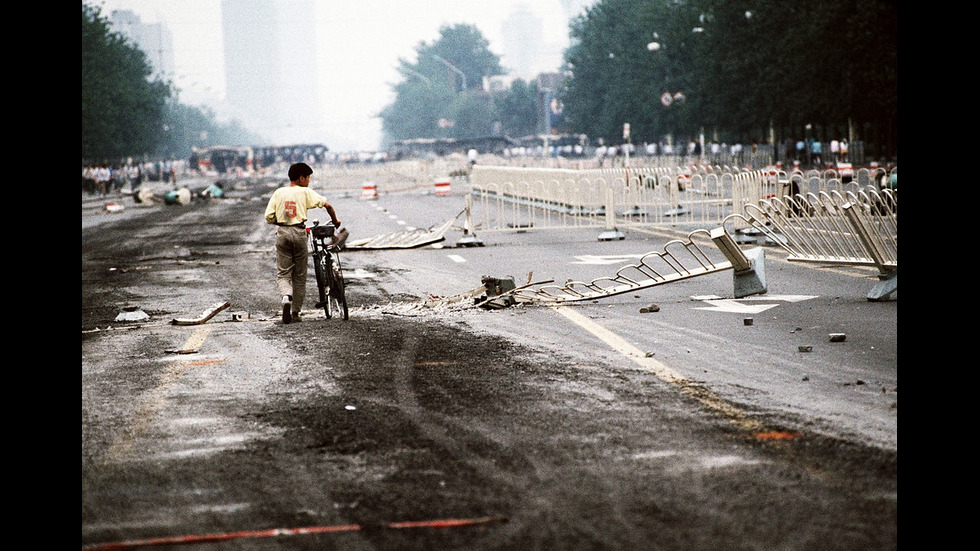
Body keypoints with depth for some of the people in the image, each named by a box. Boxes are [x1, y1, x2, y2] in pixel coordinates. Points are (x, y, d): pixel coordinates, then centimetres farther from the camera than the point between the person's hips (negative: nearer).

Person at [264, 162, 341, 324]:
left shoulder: (278, 193, 5)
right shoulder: (305, 192, -2)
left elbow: (269, 217, 2)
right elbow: (327, 205, -7)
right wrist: (335, 221, 9)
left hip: (282, 233, 2)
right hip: (299, 233, -2)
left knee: (282, 274, 5)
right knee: (299, 276, 10)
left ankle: (286, 296, -26)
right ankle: (295, 313, 13)